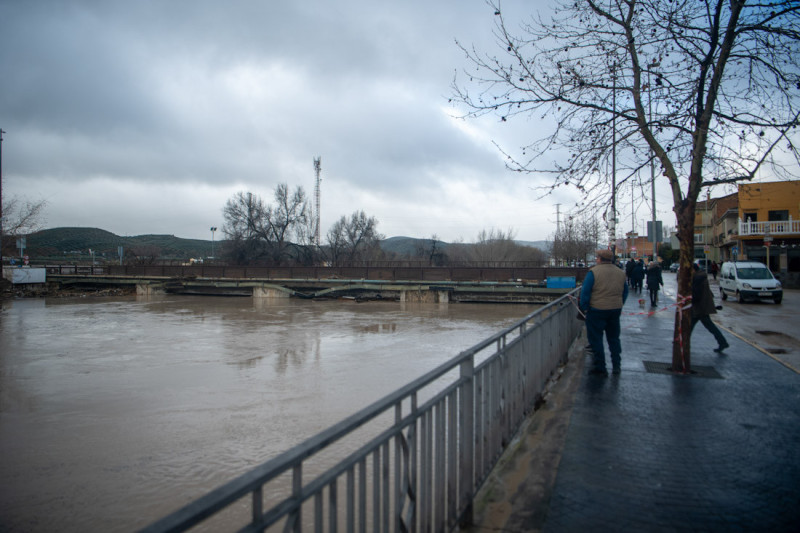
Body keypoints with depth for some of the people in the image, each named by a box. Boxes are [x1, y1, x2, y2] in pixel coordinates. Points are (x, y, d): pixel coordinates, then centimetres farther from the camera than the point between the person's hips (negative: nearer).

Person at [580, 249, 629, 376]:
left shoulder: (593, 272, -12)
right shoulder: (621, 273, 6)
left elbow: (585, 292, -14)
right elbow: (625, 292, 13)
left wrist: (584, 308, -4)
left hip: (597, 310, -6)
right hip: (616, 310, 6)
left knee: (596, 339, 3)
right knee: (614, 338, 18)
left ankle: (600, 368, 5)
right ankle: (616, 366, 24)